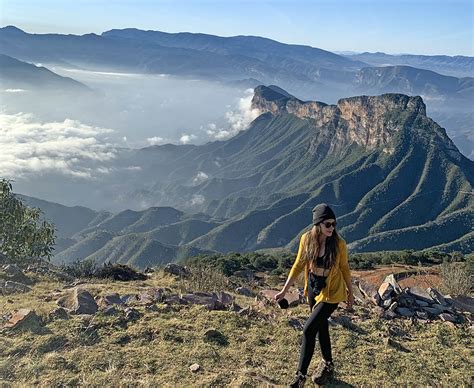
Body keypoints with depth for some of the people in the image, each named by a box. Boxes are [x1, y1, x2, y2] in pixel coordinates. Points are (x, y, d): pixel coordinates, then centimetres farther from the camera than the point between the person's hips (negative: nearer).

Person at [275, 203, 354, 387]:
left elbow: (344, 268, -4)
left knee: (309, 329, -11)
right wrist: (284, 290, -4)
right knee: (321, 326, 20)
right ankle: (327, 365, 42)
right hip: (313, 288, 4)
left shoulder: (339, 243, -20)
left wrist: (350, 292, 5)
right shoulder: (306, 239, -12)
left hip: (331, 292, -4)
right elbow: (298, 266, -3)